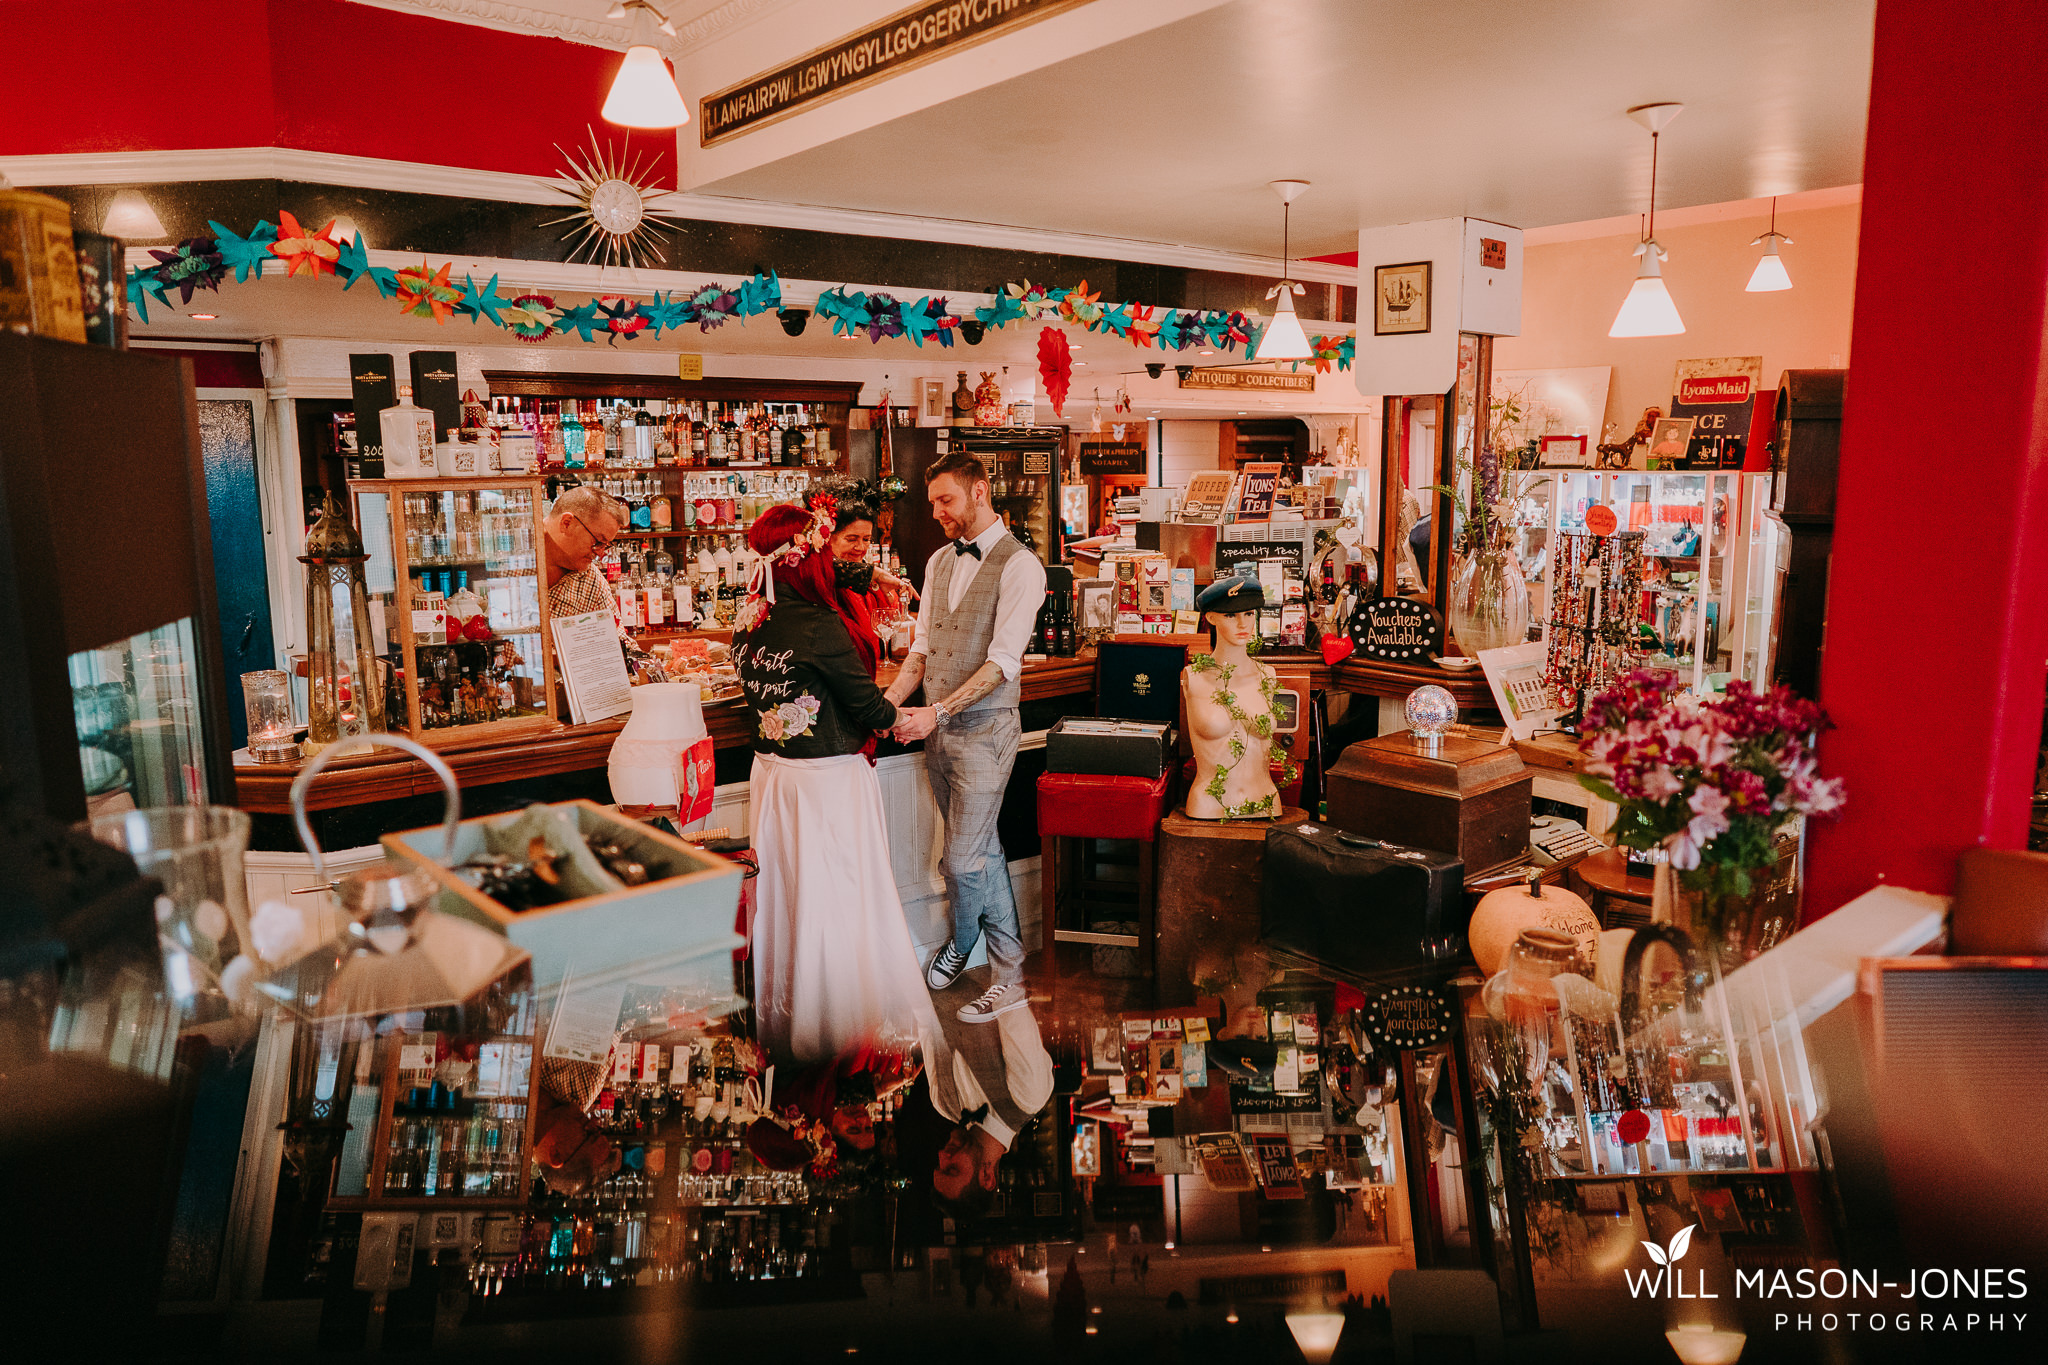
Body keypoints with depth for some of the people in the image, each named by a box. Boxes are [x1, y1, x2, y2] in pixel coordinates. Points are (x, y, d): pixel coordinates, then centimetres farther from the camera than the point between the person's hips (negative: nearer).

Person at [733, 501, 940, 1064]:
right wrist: (898, 716, 8)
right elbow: (868, 704, -14)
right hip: (828, 780, -7)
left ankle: (781, 1019, 32)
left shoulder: (747, 624, 1)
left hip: (771, 773, 7)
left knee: (783, 895, 17)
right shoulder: (819, 626, -22)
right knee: (836, 898, 7)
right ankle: (840, 1024, 21)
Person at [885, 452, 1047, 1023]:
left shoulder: (1019, 565, -12)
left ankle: (961, 943, 23)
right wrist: (886, 705, -4)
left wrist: (936, 712, -26)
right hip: (936, 726, 7)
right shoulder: (939, 560, 11)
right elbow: (922, 647, 11)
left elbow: (1002, 661, -19)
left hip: (984, 728, -7)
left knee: (964, 858, -5)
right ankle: (1009, 973, 25)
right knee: (982, 849, 14)